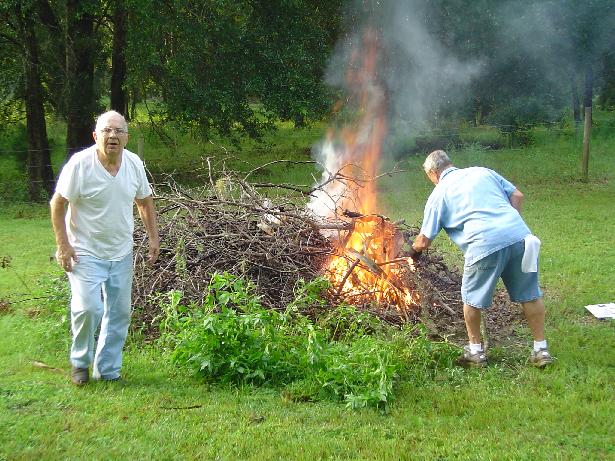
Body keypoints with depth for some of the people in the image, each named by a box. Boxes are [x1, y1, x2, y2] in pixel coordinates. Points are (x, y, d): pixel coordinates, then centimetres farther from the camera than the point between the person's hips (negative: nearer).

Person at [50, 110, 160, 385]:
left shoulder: (134, 164, -3)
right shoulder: (80, 164, -17)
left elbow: (145, 202, 12)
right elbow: (57, 205, -10)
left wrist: (153, 238, 8)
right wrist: (63, 245, -15)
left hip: (122, 253, 5)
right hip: (86, 253, -5)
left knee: (119, 313, 9)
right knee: (88, 308, -16)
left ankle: (108, 370, 23)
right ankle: (80, 362, 10)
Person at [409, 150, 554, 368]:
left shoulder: (439, 194, 13)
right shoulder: (483, 172, 24)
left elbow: (424, 240, 17)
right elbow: (517, 196, 18)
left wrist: (414, 250, 38)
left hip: (485, 244, -4)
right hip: (519, 235, 4)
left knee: (472, 298, 16)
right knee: (530, 294, 16)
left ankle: (475, 351, 26)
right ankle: (541, 350, 22)